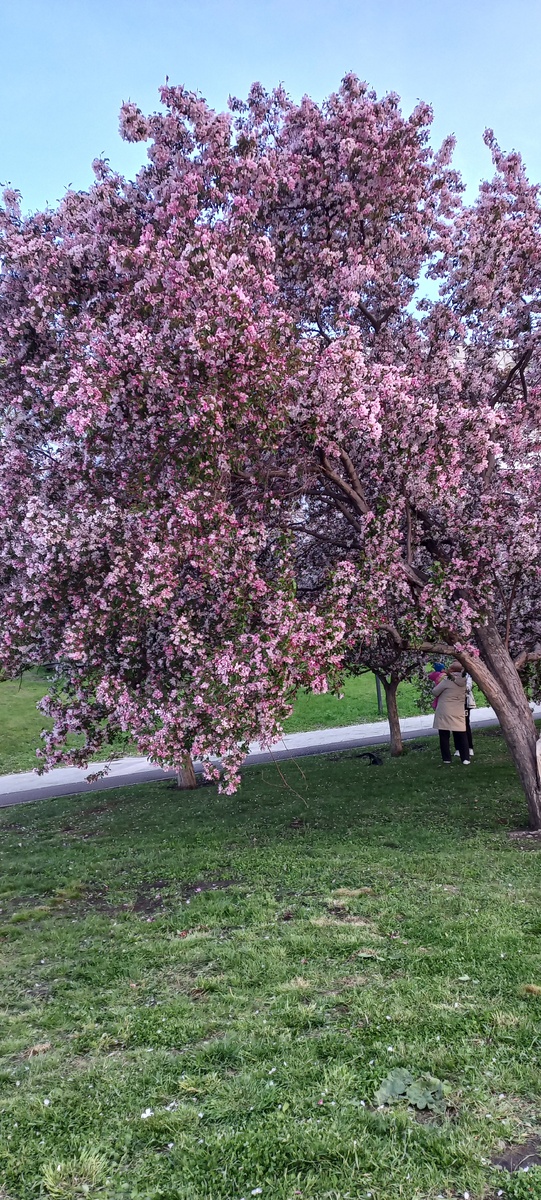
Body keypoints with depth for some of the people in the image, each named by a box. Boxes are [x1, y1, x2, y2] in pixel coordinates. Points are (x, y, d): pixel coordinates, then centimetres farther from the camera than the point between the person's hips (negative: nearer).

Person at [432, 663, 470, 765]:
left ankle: (447, 759, 4)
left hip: (444, 712, -4)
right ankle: (465, 759, 4)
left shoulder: (447, 680, -13)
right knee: (461, 736, 8)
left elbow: (435, 692, -5)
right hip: (458, 713, 4)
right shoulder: (463, 681, 1)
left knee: (444, 736, 4)